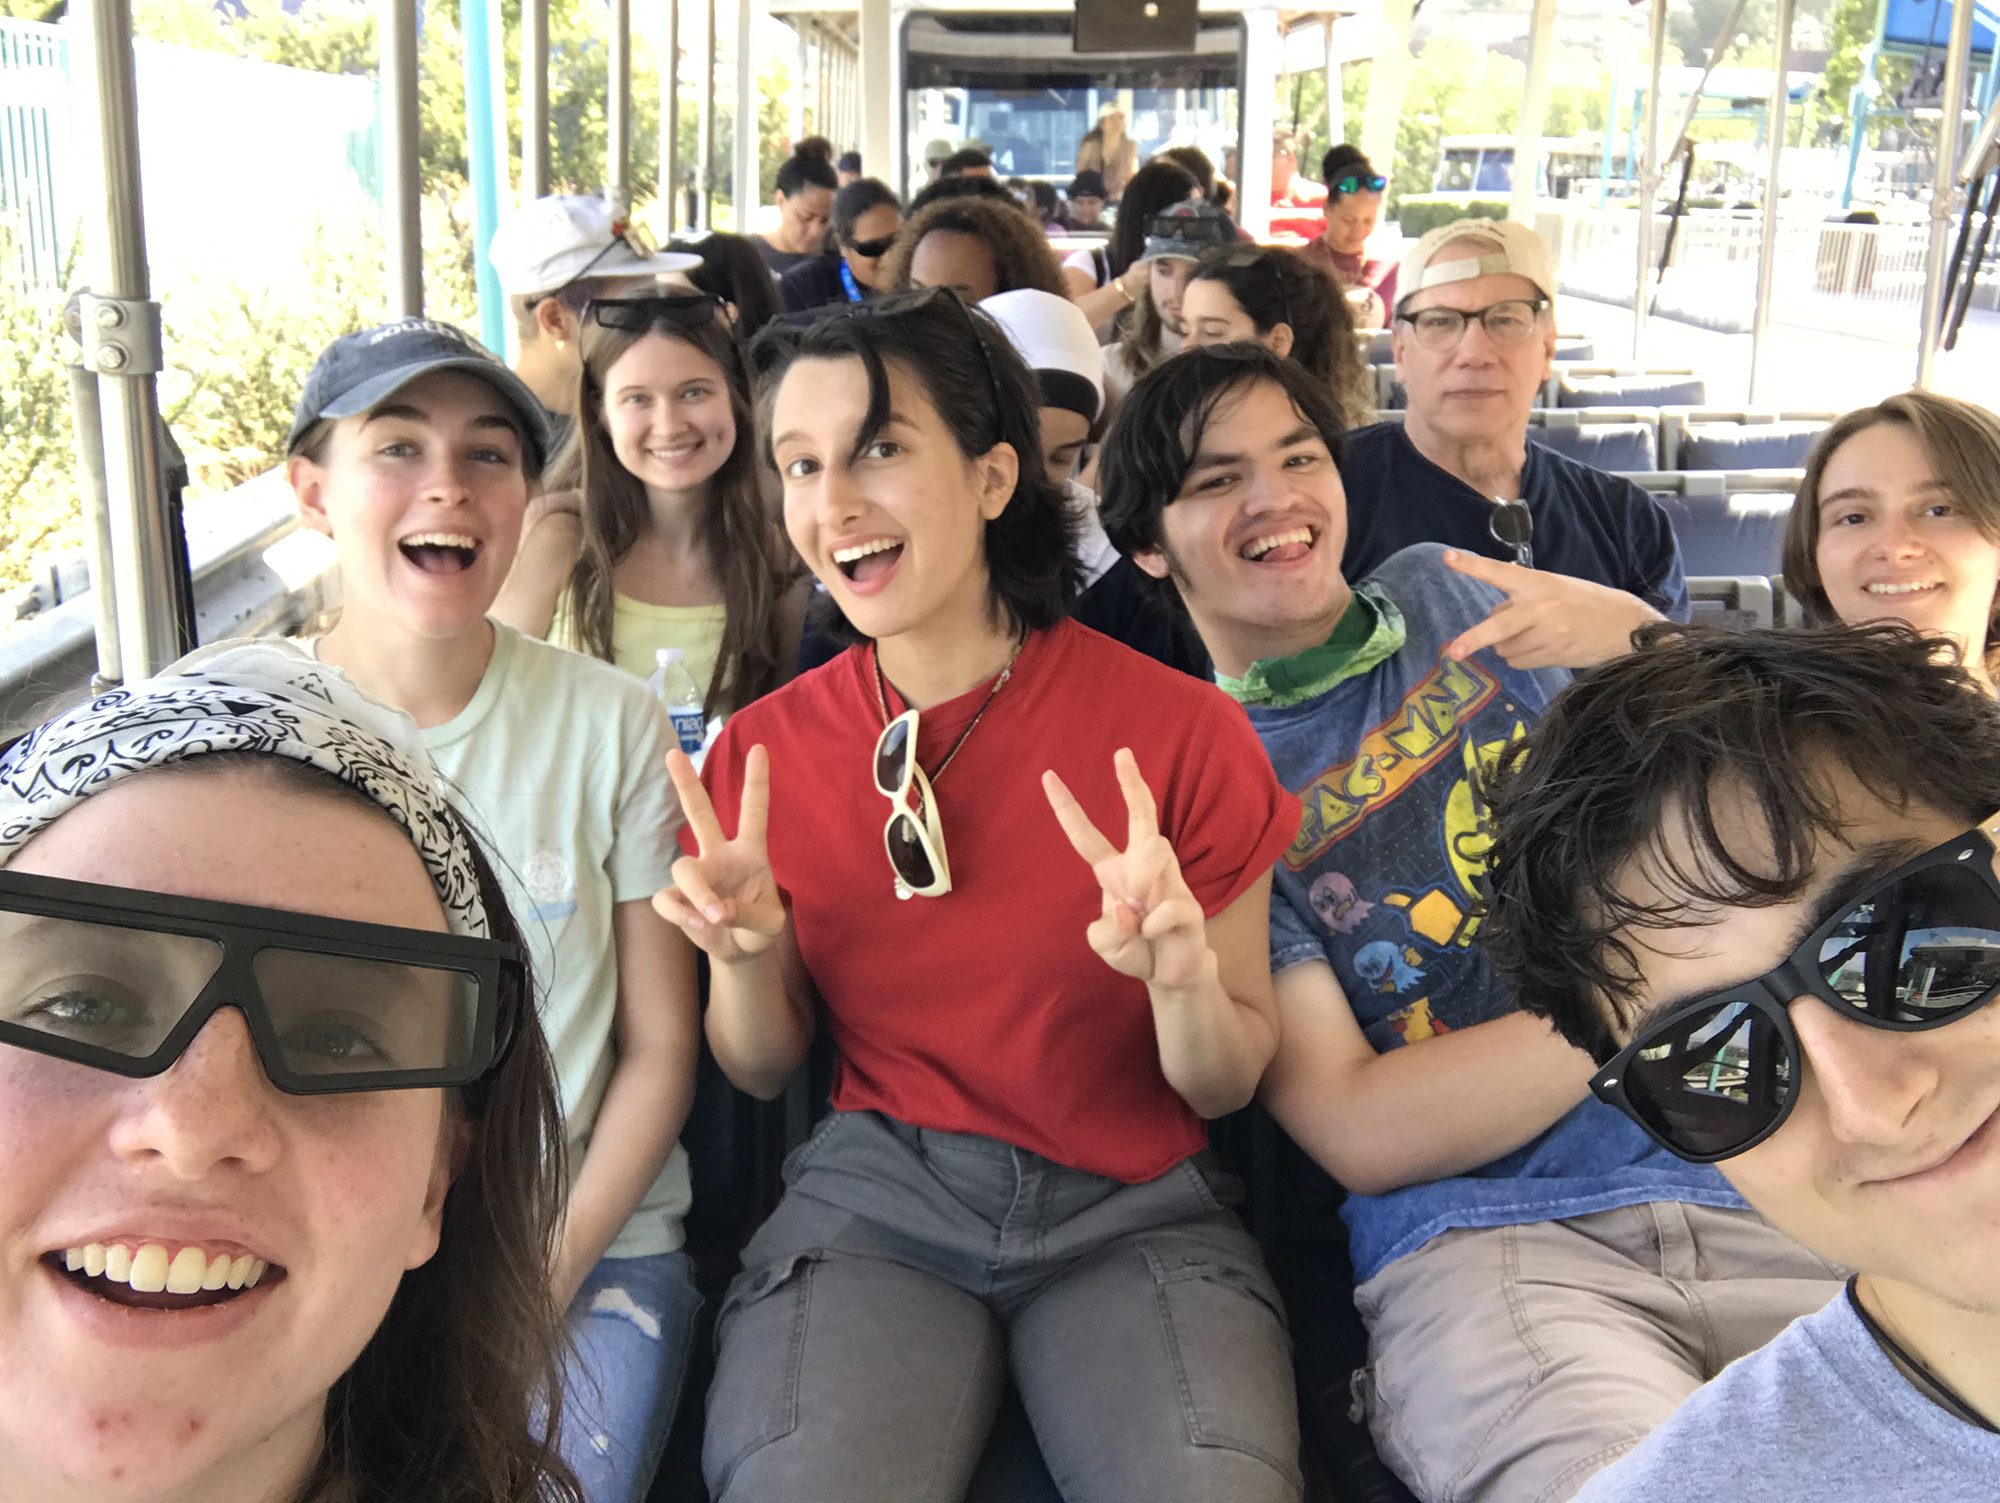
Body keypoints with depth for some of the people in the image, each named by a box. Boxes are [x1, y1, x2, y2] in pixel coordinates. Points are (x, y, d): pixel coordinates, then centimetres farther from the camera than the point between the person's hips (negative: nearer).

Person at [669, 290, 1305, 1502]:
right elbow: (762, 1072, 9)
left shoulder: (1182, 731, -9)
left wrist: (1183, 982, -23)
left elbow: (1227, 1087, -1)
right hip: (878, 1195, 1)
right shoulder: (764, 753, 0)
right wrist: (741, 954, -12)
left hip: (1135, 1208, 0)